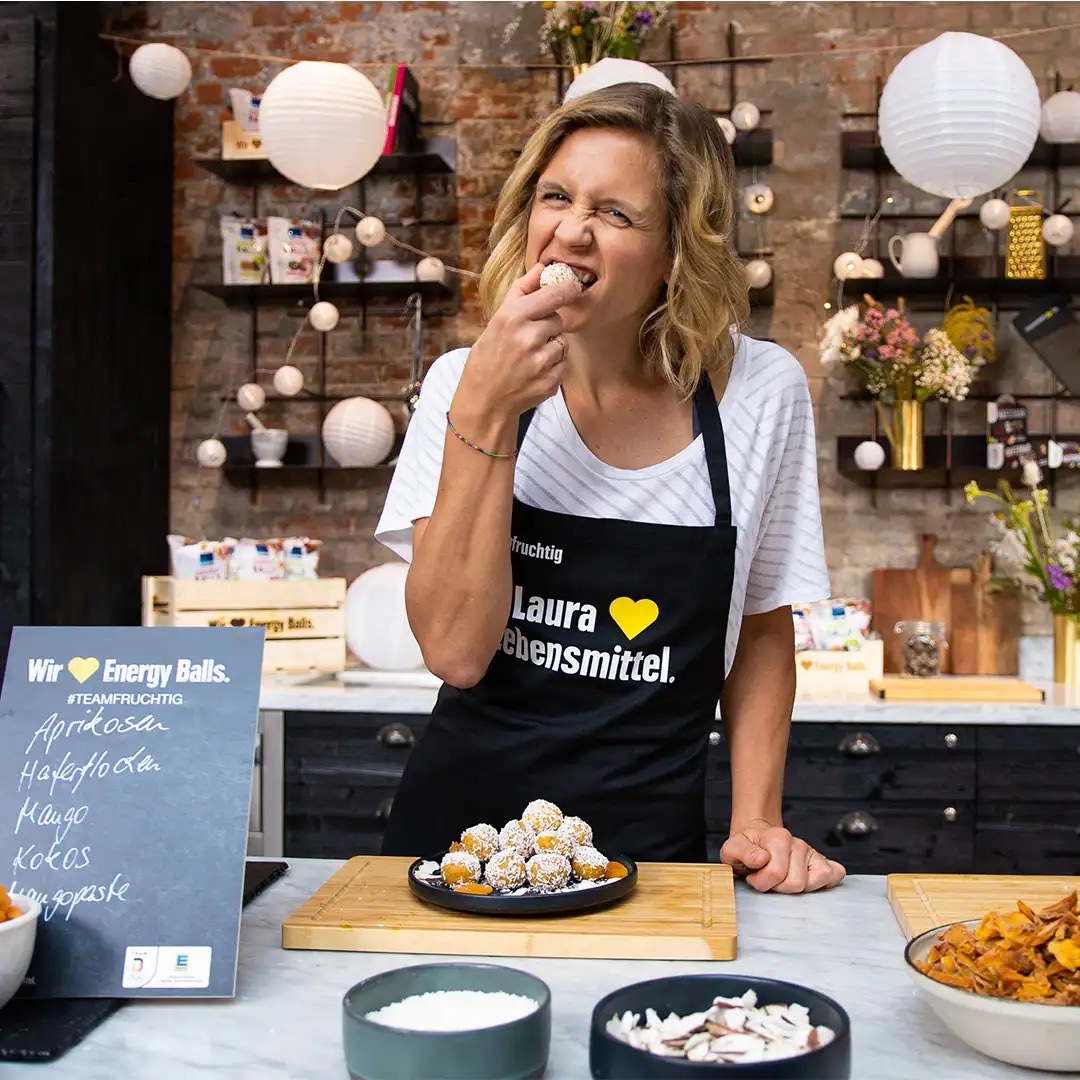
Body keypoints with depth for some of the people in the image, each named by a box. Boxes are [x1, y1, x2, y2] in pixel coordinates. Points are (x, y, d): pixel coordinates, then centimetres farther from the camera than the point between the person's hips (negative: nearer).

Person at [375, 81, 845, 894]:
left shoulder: (761, 392, -4)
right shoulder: (465, 385, -3)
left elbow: (762, 630, 8)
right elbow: (455, 650, -13)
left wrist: (757, 819, -2)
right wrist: (485, 414, -18)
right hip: (462, 818, 1)